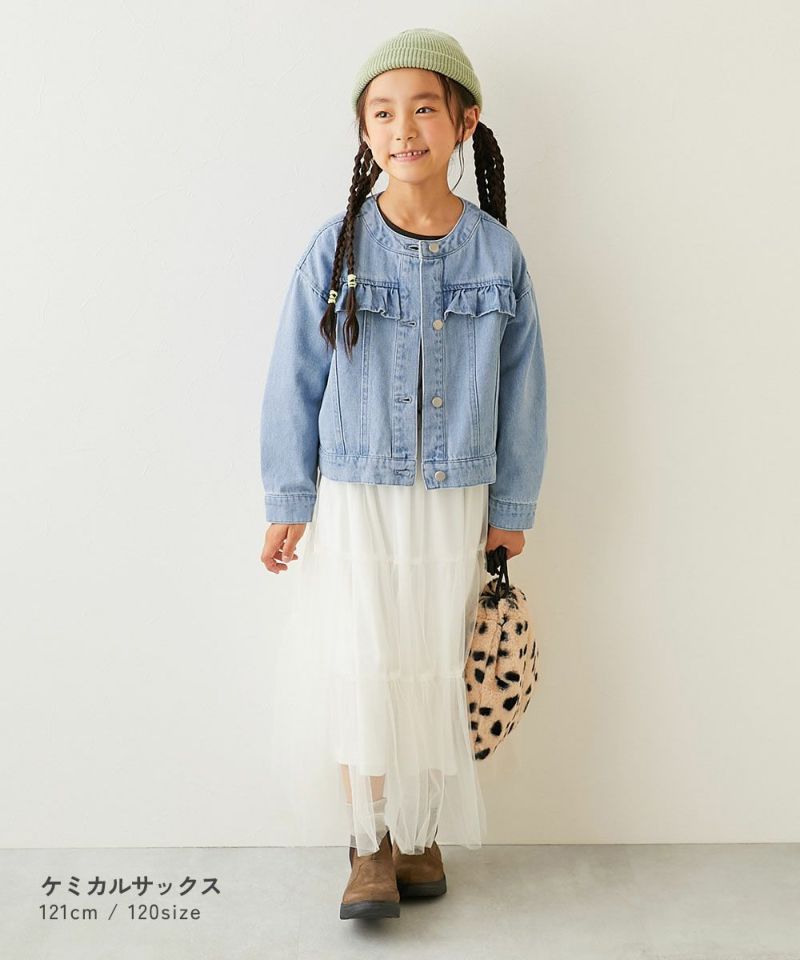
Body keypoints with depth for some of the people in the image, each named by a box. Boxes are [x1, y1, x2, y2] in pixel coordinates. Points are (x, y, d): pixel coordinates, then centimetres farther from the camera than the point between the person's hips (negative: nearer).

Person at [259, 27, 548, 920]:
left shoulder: (497, 253, -1)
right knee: (365, 671, 0)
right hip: (355, 499, -1)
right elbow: (294, 380, -1)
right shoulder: (336, 248, -5)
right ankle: (371, 843, 18)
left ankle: (424, 830, 28)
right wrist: (287, 503, -1)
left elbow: (521, 388, 4)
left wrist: (512, 507, 6)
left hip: (456, 503, 1)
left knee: (435, 671, 9)